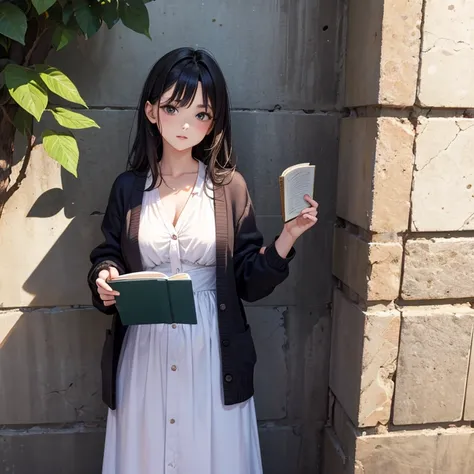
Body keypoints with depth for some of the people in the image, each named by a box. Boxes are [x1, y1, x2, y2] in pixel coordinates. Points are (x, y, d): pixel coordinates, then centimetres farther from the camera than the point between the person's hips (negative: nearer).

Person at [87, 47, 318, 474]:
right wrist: (104, 278, -11)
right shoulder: (128, 187, 1)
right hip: (144, 352, 2)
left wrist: (288, 237, -17)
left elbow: (250, 283, -3)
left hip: (213, 353, -1)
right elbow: (107, 257, 10)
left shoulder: (230, 187, -3)